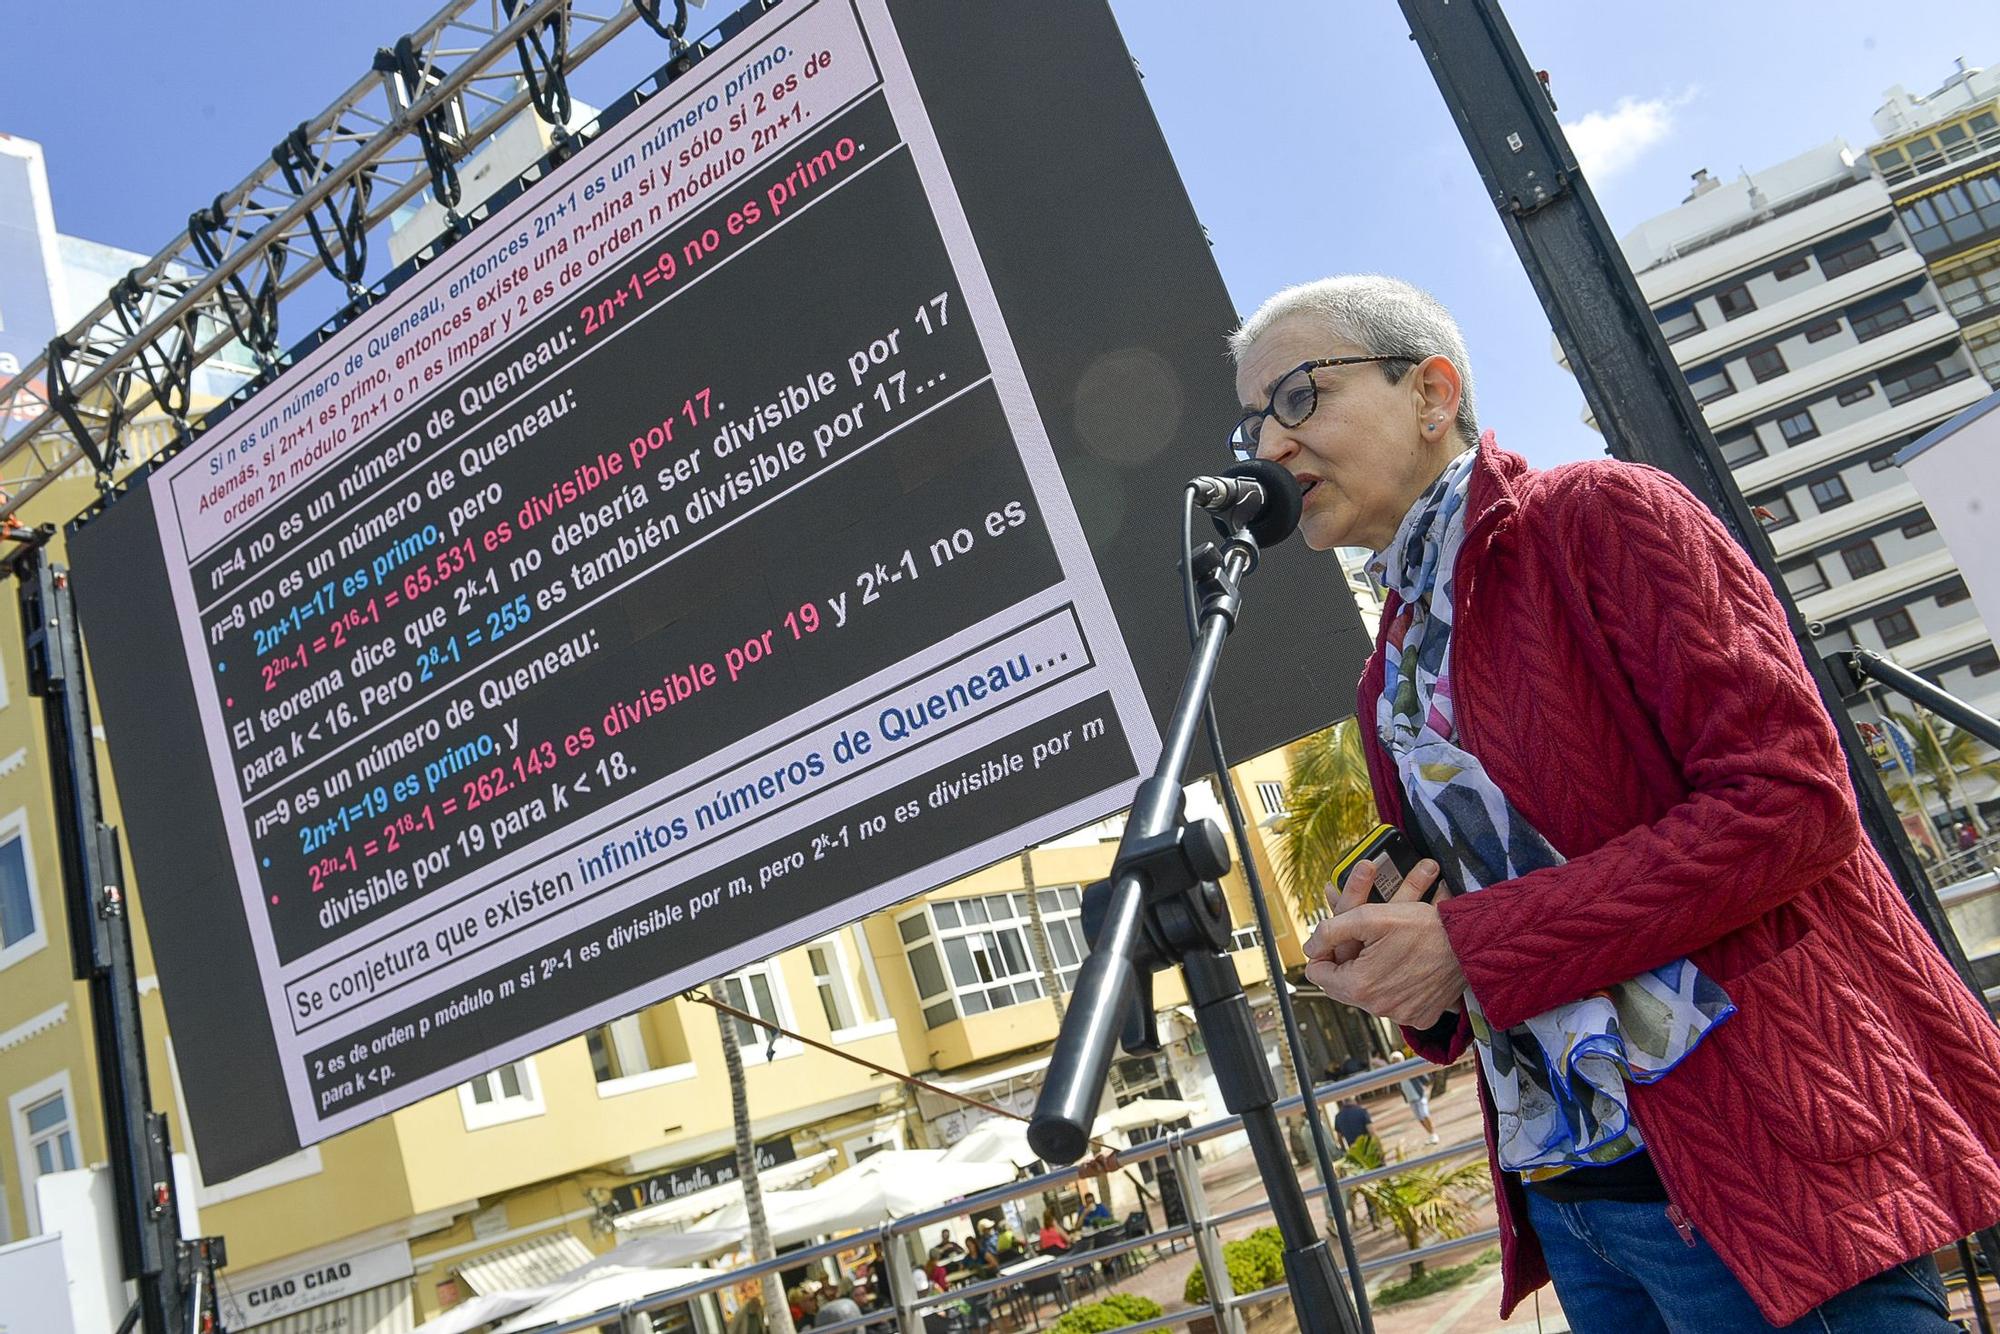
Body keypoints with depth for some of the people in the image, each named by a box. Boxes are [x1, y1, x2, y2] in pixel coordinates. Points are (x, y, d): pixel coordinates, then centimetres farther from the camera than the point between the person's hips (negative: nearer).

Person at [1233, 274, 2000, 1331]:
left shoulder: (1600, 517, -7)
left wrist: (1473, 946, -19)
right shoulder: (1388, 679, 14)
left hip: (1755, 1162, -7)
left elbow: (1791, 798, -18)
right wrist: (1396, 967, -3)